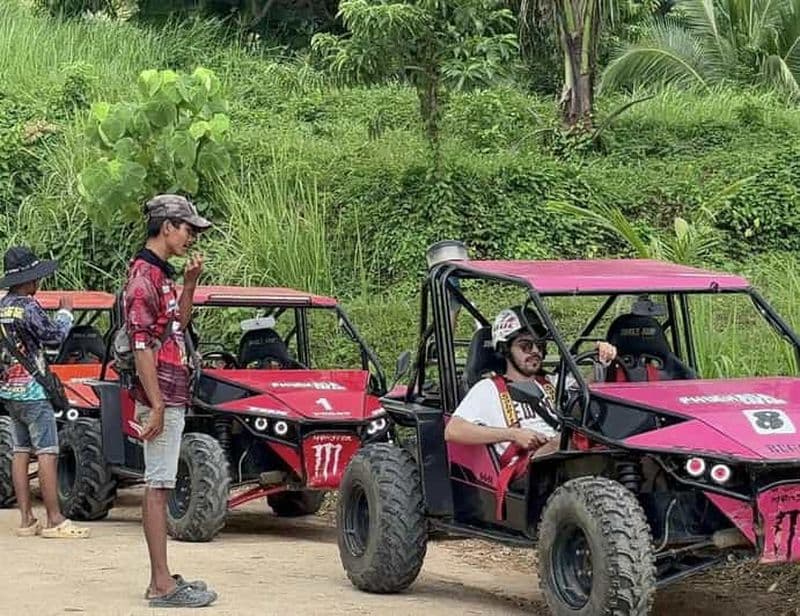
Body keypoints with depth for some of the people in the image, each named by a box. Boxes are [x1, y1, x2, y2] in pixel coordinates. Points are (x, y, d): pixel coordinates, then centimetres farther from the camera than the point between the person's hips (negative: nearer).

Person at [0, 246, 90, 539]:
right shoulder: (27, 307, -15)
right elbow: (55, 334, -9)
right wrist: (65, 312, 7)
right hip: (32, 391, -9)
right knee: (47, 453, -7)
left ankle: (26, 519, 10)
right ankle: (54, 520, -8)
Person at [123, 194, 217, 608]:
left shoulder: (162, 274, 16)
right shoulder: (143, 276, -14)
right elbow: (142, 346, -20)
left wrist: (189, 284, 15)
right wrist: (156, 405, -22)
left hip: (172, 399, 10)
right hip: (160, 399, -10)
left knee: (159, 487, 11)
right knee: (157, 488, -8)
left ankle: (163, 579, 16)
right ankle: (161, 586, -7)